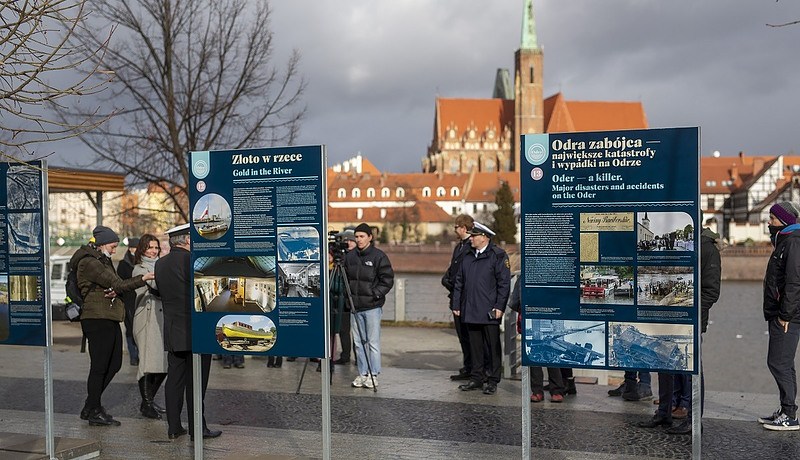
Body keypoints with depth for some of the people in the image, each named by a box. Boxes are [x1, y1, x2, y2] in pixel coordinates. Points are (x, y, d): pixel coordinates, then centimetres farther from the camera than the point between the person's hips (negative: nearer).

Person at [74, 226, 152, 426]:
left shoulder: (103, 261, 20)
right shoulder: (89, 263, -12)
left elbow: (114, 286, 17)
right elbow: (117, 284, -19)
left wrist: (114, 291, -7)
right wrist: (143, 278, -23)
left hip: (110, 319, 10)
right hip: (97, 319, -10)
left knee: (114, 364, 12)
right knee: (99, 366, -3)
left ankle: (91, 407, 21)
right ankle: (94, 411, 8)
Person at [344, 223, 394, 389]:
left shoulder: (379, 256, -4)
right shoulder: (349, 256, 9)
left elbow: (387, 279, -4)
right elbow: (345, 278, 19)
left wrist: (376, 294, -12)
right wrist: (348, 294, 7)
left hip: (372, 306, -5)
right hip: (355, 306, 5)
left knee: (373, 342, -2)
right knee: (359, 342, 9)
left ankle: (373, 375, 6)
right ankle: (362, 373, 17)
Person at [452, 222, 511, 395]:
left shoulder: (498, 256, -5)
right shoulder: (467, 256, 13)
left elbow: (504, 282, -9)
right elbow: (459, 281, 16)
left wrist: (499, 306, -14)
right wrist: (456, 304, 10)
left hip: (489, 312, -6)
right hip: (470, 311, 6)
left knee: (493, 346, 2)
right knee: (475, 346, 11)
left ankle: (492, 381, 9)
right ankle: (477, 378, 20)